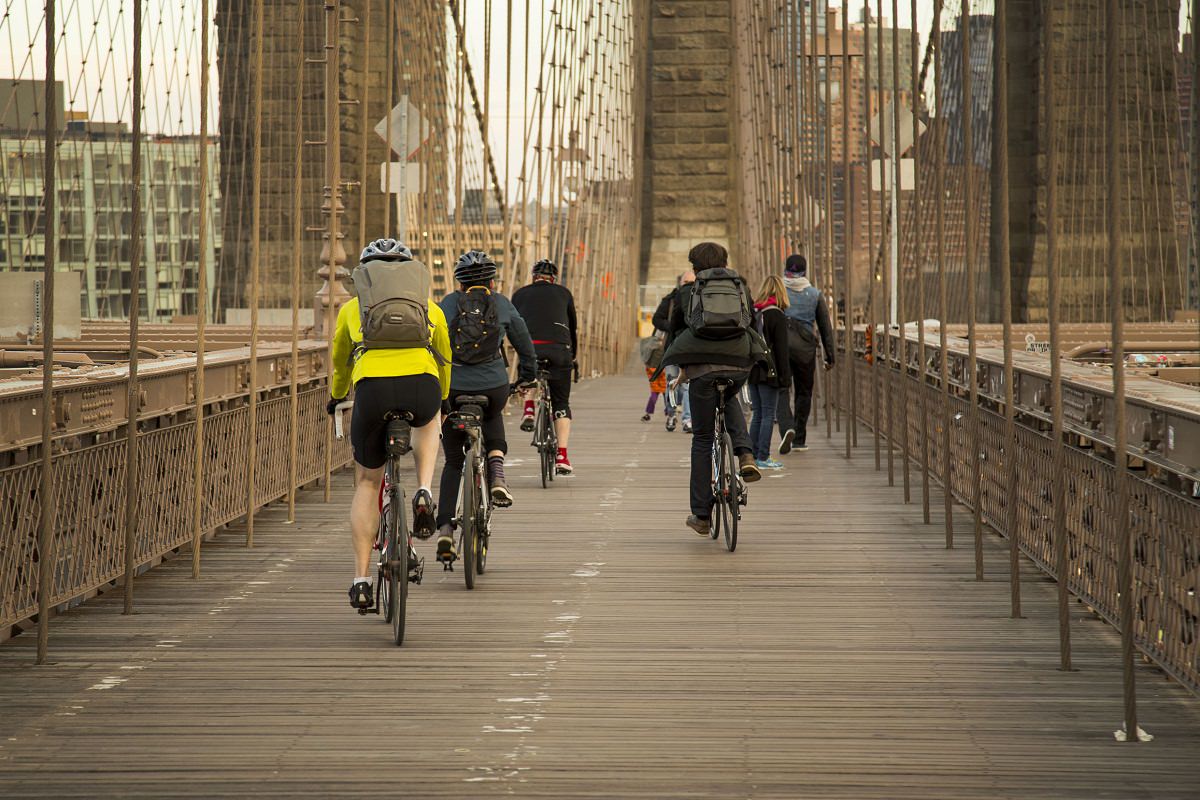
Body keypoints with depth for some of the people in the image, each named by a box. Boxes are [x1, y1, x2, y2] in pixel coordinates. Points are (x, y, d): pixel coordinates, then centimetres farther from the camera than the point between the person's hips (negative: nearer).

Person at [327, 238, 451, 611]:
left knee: (367, 483, 17)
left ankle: (362, 578, 10)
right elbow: (444, 360, 43)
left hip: (373, 388, 0)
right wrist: (440, 398, 62)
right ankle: (424, 493, 13)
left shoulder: (352, 307, 29)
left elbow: (339, 362, 44)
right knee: (427, 422, 38)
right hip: (422, 386, 1)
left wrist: (336, 397, 64)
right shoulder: (429, 307, 29)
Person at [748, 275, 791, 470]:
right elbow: (781, 349, -11)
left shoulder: (752, 313, 7)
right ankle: (762, 457, -2)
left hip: (752, 371, 6)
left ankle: (752, 455, 12)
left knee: (758, 414, 12)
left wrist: (747, 368, 16)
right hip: (768, 372, -6)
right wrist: (785, 377, -8)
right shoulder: (777, 316, -9)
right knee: (768, 415, -1)